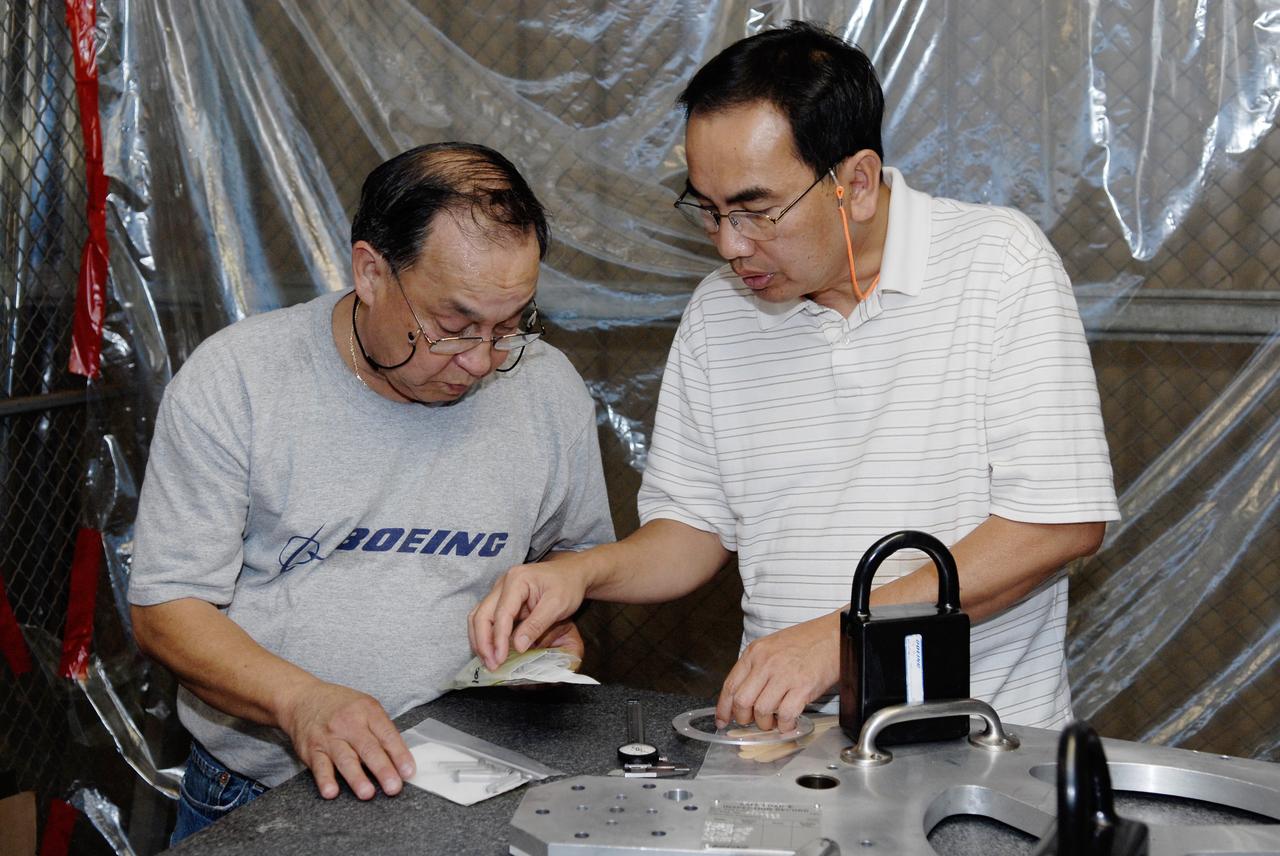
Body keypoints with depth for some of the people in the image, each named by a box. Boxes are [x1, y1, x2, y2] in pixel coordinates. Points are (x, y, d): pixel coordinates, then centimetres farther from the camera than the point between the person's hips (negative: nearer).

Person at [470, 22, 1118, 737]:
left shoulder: (1000, 260, -6)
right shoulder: (716, 313, 8)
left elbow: (1063, 521, -12)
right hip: (780, 726, 3)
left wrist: (843, 632, -17)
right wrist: (583, 573, -6)